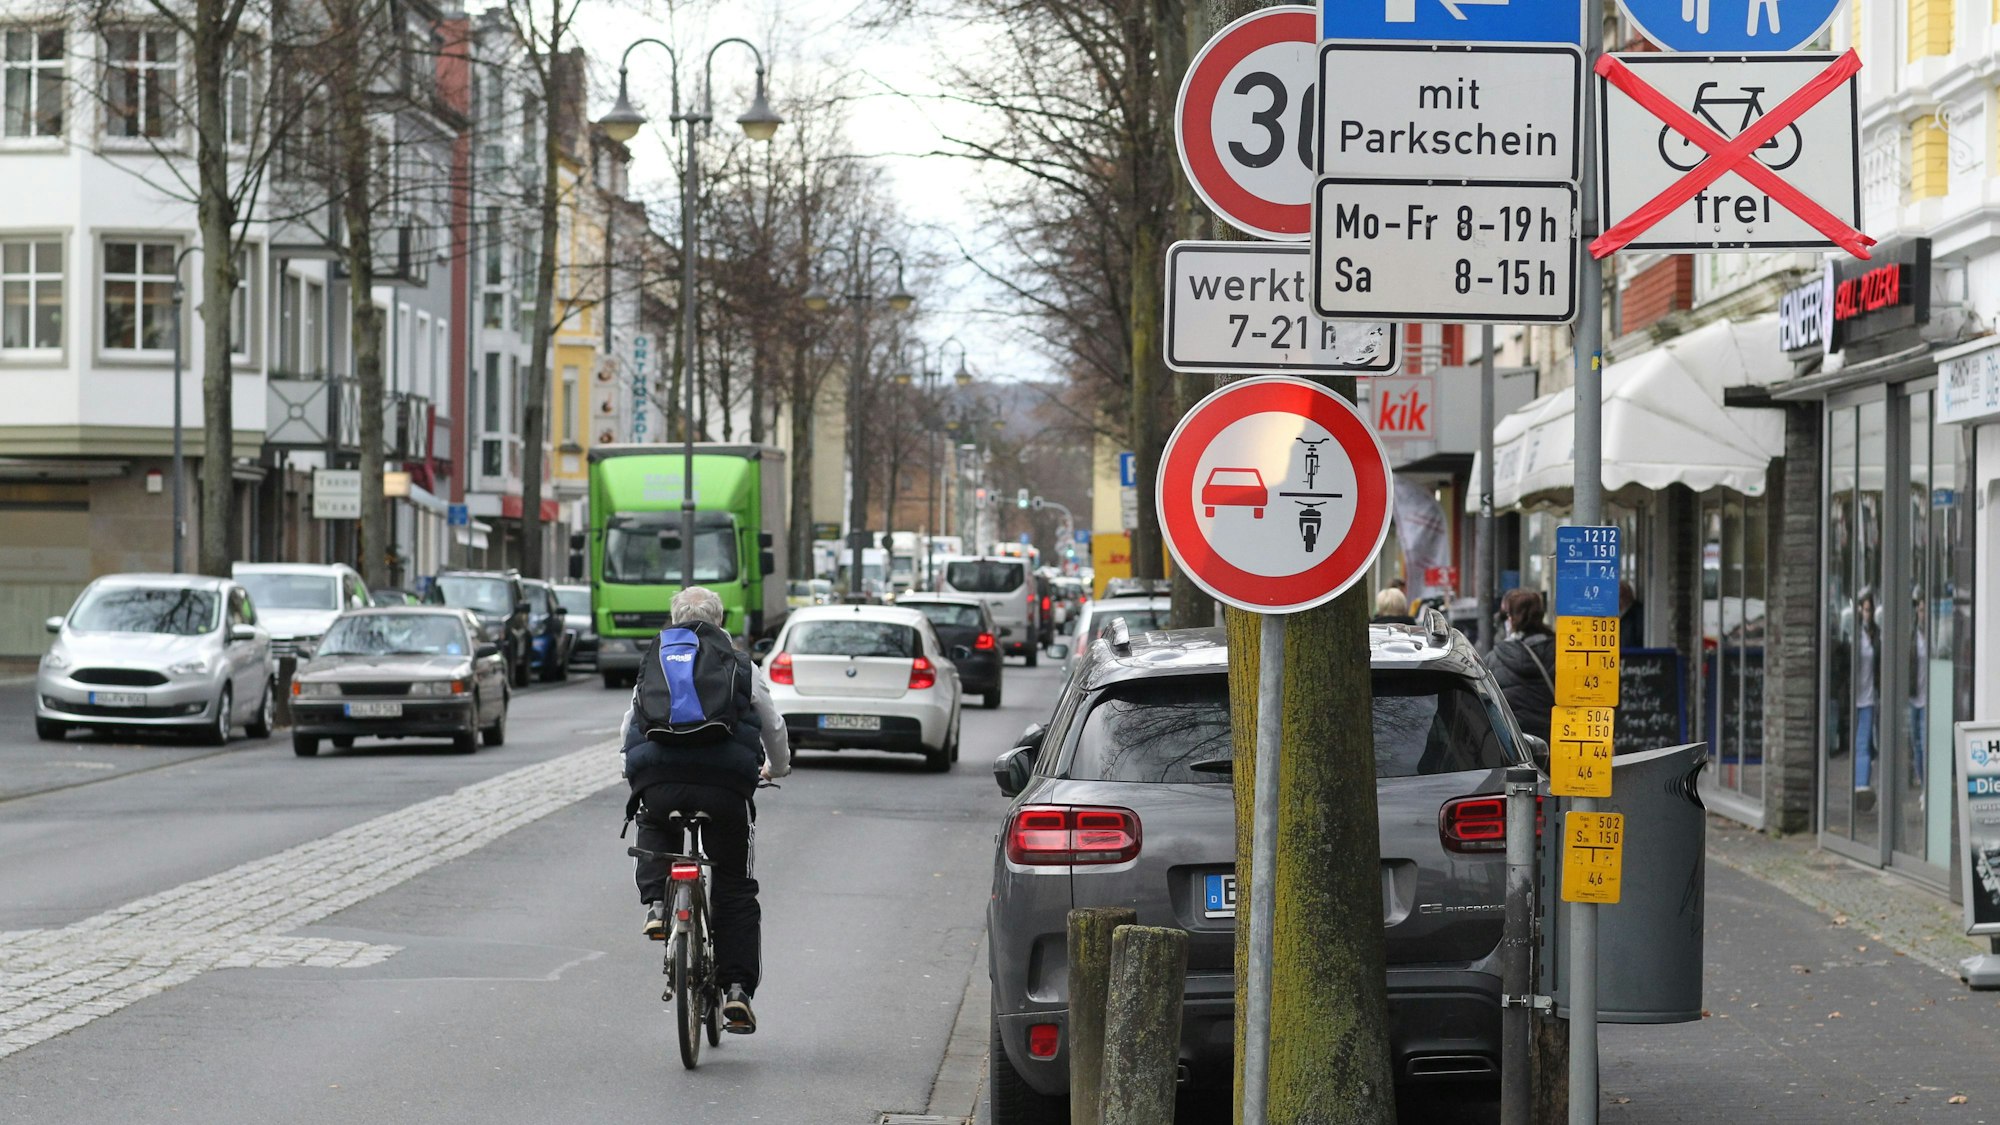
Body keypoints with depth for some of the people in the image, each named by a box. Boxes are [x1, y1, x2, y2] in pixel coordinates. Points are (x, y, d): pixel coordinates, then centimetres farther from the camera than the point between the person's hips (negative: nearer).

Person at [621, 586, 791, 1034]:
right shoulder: (741, 667, 16)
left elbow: (629, 728, 28)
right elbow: (773, 728, 24)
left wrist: (636, 774, 48)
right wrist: (778, 767, 46)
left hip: (657, 779, 1)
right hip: (726, 785, -1)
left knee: (654, 830, 36)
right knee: (735, 890, 12)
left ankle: (656, 902, 11)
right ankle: (737, 989, 5)